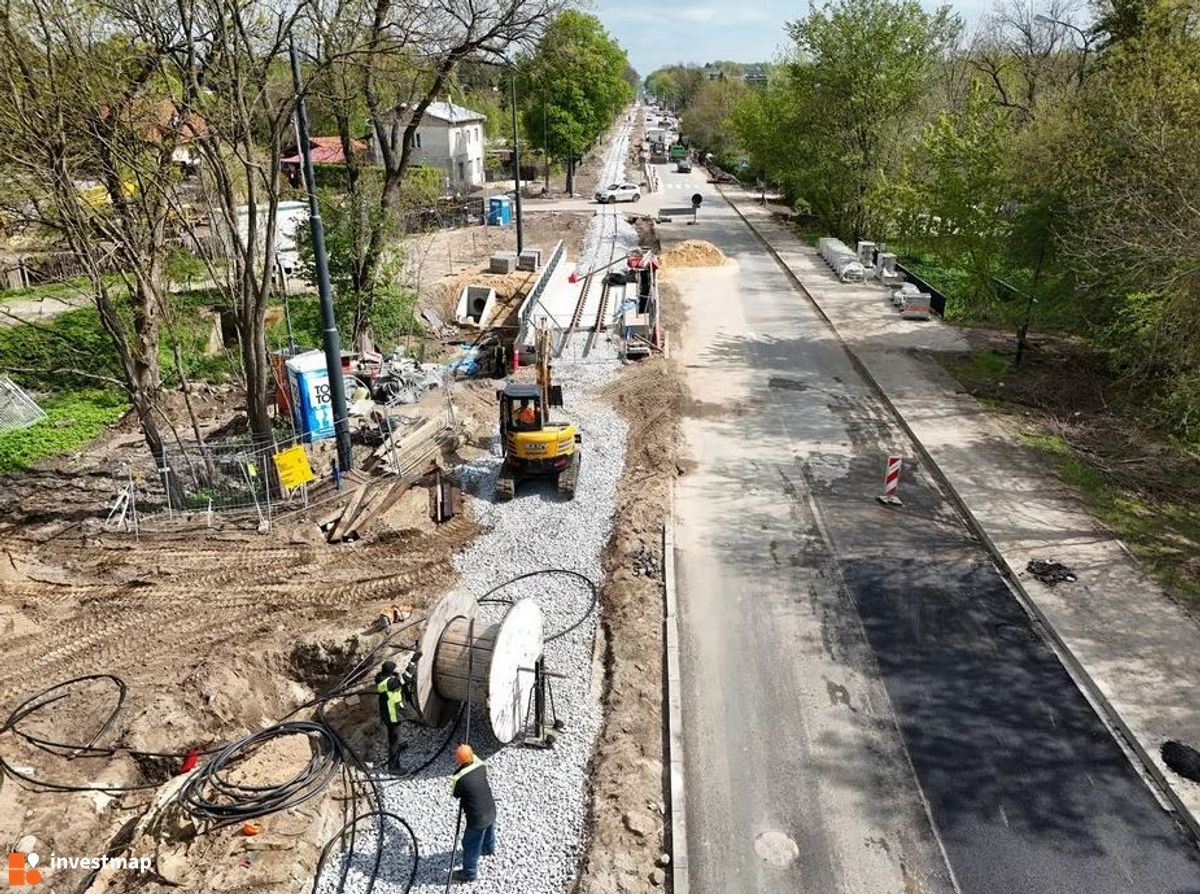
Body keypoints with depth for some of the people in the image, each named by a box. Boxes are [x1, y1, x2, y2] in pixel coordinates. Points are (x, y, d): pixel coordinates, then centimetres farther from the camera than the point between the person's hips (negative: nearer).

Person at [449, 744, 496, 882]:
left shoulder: (458, 779, -29)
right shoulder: (481, 766, -14)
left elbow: (455, 794, -7)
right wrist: (471, 756, 6)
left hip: (477, 818, -6)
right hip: (491, 811, 6)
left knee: (471, 845, 18)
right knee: (489, 831, 35)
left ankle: (469, 873, 37)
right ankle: (489, 849, 64)